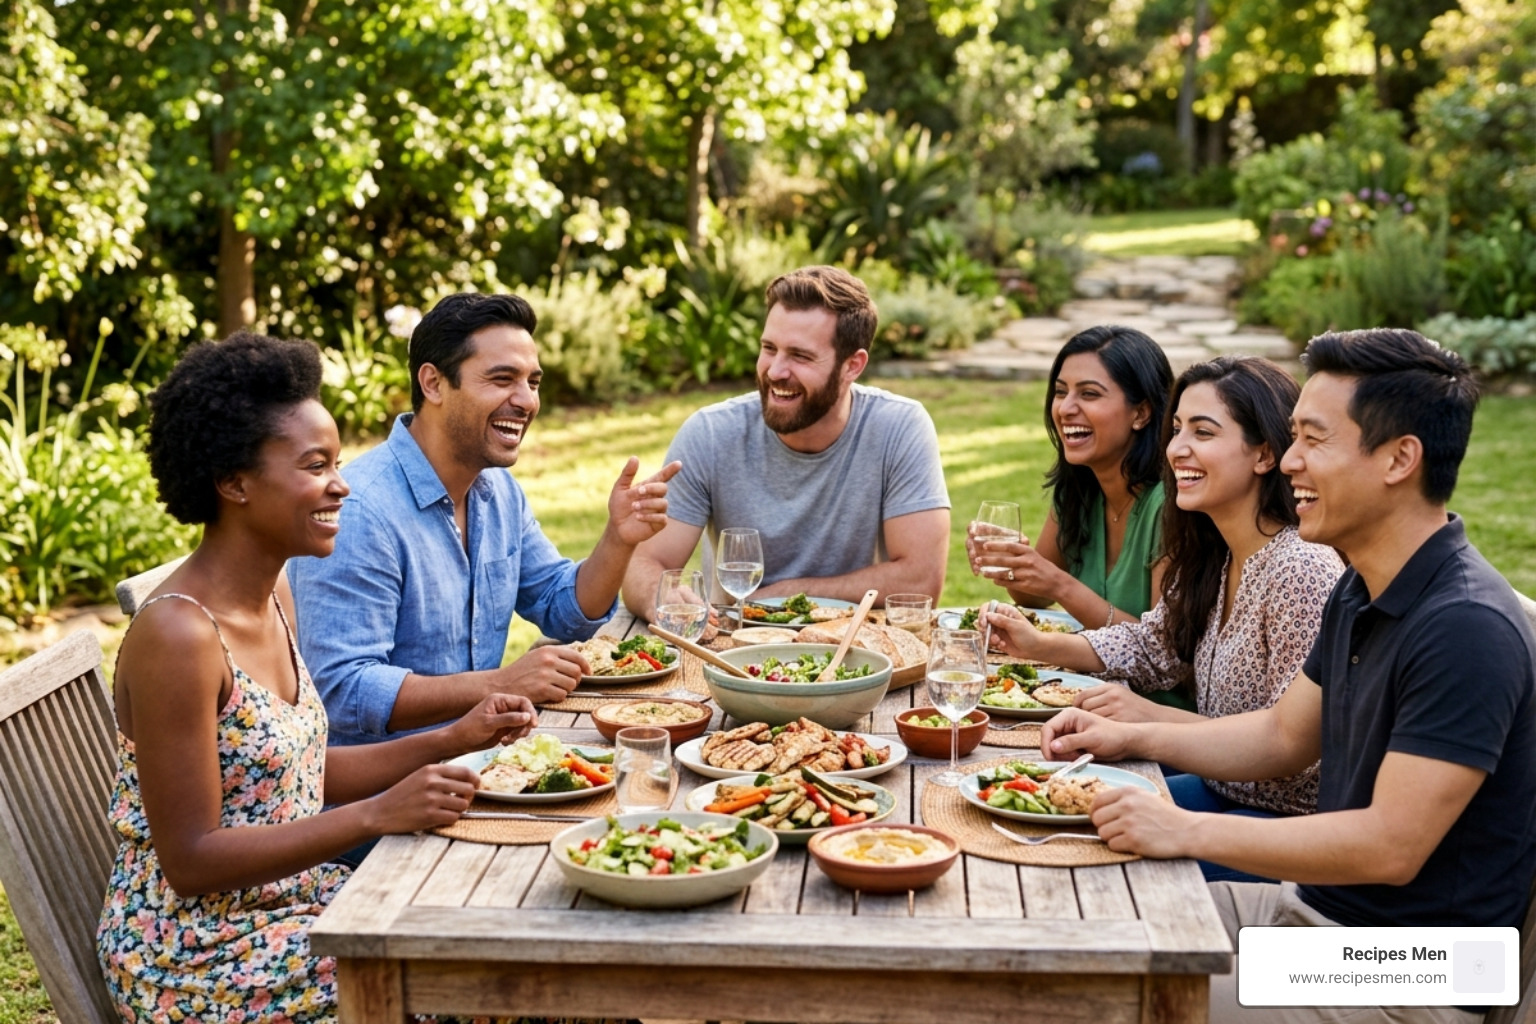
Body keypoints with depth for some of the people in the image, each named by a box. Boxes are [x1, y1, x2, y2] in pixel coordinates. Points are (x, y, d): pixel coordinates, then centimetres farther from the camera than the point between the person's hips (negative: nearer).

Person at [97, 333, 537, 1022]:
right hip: (195, 960, -8)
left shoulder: (271, 597, 5)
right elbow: (191, 860, -22)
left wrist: (456, 740, 2)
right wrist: (379, 814, -27)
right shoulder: (175, 635, -23)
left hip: (290, 901, 8)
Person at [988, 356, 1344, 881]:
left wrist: (1158, 720, -27)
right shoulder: (1213, 558, 4)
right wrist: (1039, 645, 3)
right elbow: (1152, 645, 17)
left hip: (1286, 819, -9)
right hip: (1224, 792, 9)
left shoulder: (1302, 571, -25)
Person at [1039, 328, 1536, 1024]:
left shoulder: (1465, 628, -25)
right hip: (1315, 909, 9)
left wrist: (1186, 831, -25)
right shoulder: (1362, 593, 7)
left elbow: (1391, 846, -28)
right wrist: (1130, 739, 8)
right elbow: (1283, 736, 19)